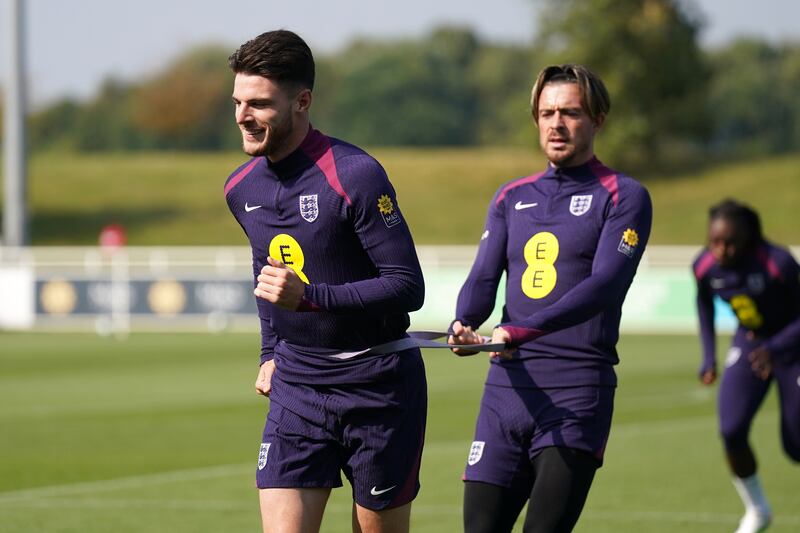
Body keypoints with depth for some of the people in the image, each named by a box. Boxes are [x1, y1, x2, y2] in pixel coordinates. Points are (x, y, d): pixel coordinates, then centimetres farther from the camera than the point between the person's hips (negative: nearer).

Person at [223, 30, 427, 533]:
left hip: (377, 384, -5)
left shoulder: (355, 176, -17)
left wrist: (309, 298, -27)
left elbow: (408, 286, -19)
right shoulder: (242, 189, 5)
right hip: (295, 386, 5)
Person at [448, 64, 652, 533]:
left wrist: (525, 330, -26)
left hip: (577, 393, -5)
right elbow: (484, 279, 9)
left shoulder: (623, 196, 1)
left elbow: (605, 284, -13)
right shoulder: (511, 198, 18)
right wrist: (464, 325, -16)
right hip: (506, 386, 5)